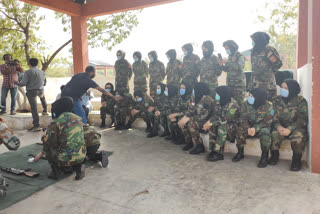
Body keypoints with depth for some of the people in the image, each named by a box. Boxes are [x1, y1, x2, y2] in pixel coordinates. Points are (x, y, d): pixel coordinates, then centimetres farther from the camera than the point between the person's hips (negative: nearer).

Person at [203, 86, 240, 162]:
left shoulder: (233, 105, -24)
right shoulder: (219, 102, -1)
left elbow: (226, 120, -28)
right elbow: (216, 115, 3)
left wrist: (212, 123, -28)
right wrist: (209, 121, -16)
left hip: (233, 124, -7)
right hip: (222, 122, 7)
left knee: (222, 127, -35)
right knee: (211, 126, -19)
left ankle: (218, 153, -29)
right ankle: (213, 150, -15)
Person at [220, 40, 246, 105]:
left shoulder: (240, 56, -6)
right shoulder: (230, 56, 15)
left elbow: (239, 66, -25)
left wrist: (227, 62, -25)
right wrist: (222, 65, 0)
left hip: (238, 84, -7)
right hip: (230, 83, 7)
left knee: (239, 102, -7)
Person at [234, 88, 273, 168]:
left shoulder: (268, 106, -16)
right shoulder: (246, 105, -9)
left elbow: (267, 122, -18)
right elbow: (243, 119, -13)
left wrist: (255, 128, -34)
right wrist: (248, 129, -33)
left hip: (262, 127, -3)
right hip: (249, 126, 3)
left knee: (265, 132, -35)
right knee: (240, 131, -24)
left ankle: (264, 156, -18)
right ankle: (240, 152, -3)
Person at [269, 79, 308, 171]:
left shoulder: (301, 101, -8)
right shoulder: (277, 100, 1)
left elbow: (302, 120, -14)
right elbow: (274, 116, -3)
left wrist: (289, 129, -29)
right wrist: (279, 127, -24)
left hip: (297, 127, -2)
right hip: (282, 126, 2)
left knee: (298, 136, -35)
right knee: (274, 134, -29)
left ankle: (297, 159, -10)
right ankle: (274, 155, -3)